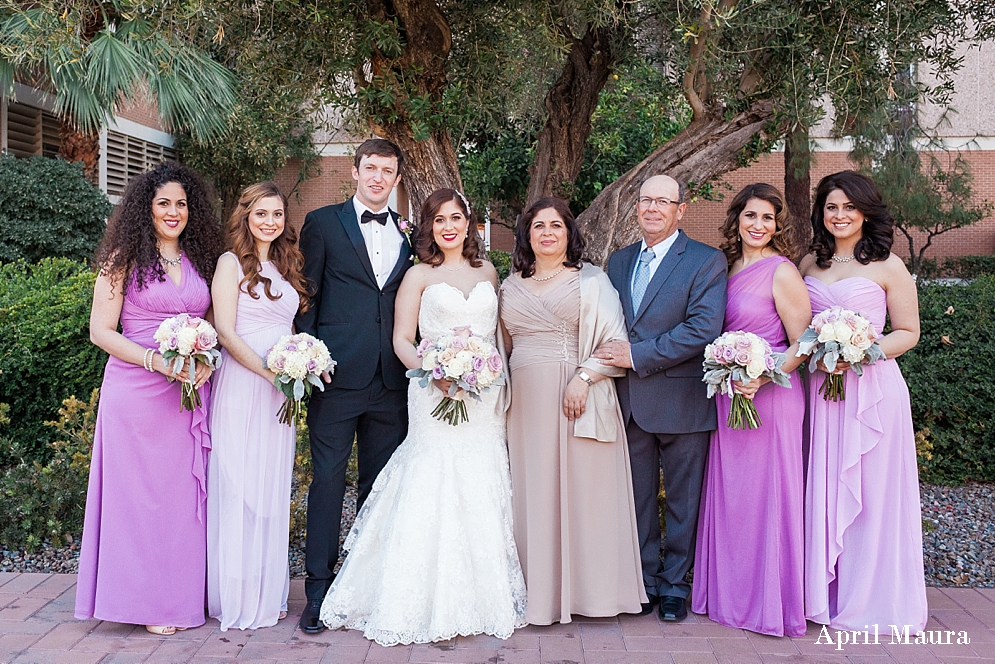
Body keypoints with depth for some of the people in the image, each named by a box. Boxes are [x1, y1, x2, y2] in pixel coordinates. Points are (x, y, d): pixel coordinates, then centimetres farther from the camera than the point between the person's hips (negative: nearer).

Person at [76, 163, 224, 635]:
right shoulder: (125, 258, -2)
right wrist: (156, 361, -17)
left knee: (184, 491, 8)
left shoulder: (200, 260, 11)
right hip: (135, 392, -4)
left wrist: (207, 361, -5)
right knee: (139, 491, 2)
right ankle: (145, 600, 15)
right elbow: (101, 331, -6)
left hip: (190, 394, 4)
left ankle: (181, 594, 21)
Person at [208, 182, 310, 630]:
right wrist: (268, 371, -17)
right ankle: (238, 598, 9)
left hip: (280, 390, 6)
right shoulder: (232, 263, -3)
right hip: (242, 387, -6)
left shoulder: (286, 266, 17)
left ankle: (269, 593, 19)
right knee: (239, 488, -1)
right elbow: (226, 332, -10)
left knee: (273, 489, 9)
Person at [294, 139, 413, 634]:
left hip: (391, 379, 4)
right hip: (337, 372, -3)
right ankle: (319, 589, 9)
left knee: (381, 483, 10)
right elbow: (305, 294, 2)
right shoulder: (323, 222, 5)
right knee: (328, 478, -1)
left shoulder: (409, 235, 14)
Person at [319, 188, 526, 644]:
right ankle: (431, 605, 4)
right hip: (434, 396, -3)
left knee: (482, 497, 5)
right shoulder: (419, 276, 3)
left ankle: (481, 599, 17)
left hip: (484, 397, 3)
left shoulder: (488, 272, 13)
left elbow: (499, 331, 17)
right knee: (433, 491, -5)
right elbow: (402, 339, -2)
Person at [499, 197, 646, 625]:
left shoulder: (591, 281, 3)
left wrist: (583, 377, -16)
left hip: (581, 400, -3)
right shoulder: (511, 287, 15)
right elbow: (502, 347, 20)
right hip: (527, 402, 4)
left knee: (582, 489, -1)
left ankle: (586, 587, 12)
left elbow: (615, 341, -3)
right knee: (533, 491, 5)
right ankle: (540, 590, 15)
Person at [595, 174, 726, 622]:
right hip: (630, 402, 5)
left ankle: (675, 585, 23)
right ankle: (645, 580, 27)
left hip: (681, 402, -5)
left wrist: (637, 355, -19)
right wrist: (611, 358, -2)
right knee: (638, 498, 13)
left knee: (683, 501, 8)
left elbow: (704, 329, -18)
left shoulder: (706, 261, -6)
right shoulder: (618, 262, 12)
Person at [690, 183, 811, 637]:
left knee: (765, 495, 1)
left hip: (770, 397, -7)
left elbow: (803, 345, -9)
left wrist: (762, 379, -21)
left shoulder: (782, 272, -9)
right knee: (728, 495, 12)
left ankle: (770, 601, 15)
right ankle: (731, 593, 26)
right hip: (727, 396, 7)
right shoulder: (727, 269, 10)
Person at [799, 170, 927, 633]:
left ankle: (870, 597, 16)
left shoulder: (887, 266, -2)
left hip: (872, 388, -4)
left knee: (870, 491, 2)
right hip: (819, 385, 4)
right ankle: (825, 590, 20)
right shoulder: (810, 264, 10)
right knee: (822, 487, 7)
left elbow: (908, 333, 0)